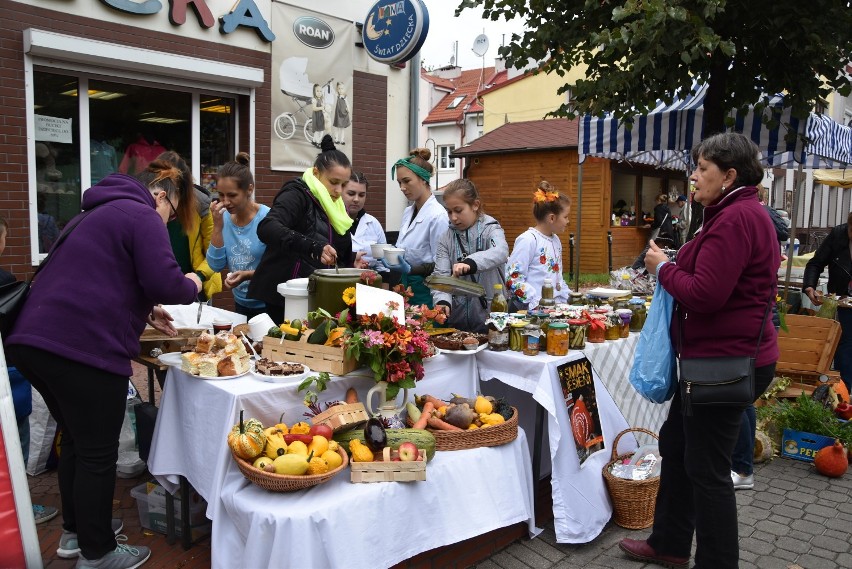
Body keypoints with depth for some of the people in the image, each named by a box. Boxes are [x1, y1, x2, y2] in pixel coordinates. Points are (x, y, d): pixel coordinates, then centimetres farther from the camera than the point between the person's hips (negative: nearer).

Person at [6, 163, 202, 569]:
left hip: (33, 339, 10)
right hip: (83, 349, -10)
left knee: (75, 441, 23)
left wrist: (143, 312, 26)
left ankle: (75, 531, 38)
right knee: (97, 454, 4)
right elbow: (164, 282, -16)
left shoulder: (96, 214, 24)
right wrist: (191, 286, 5)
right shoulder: (142, 216, -5)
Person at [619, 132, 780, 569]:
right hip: (720, 355, 11)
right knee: (675, 443, 19)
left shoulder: (735, 218, -20)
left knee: (706, 468, 0)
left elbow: (704, 295, -25)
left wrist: (663, 268, -9)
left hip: (726, 359, -11)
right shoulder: (742, 214, 15)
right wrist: (673, 266, 6)